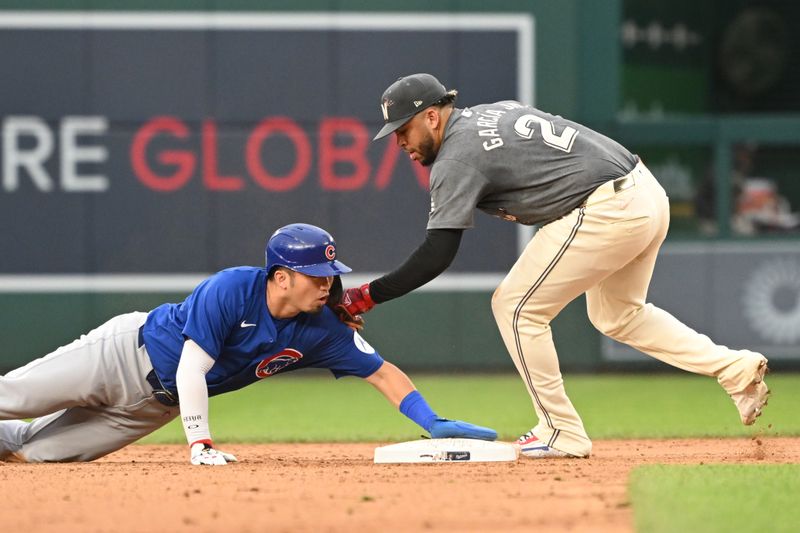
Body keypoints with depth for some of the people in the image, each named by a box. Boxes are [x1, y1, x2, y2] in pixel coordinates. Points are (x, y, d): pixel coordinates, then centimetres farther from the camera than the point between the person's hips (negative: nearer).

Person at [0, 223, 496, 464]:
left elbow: (382, 372, -9)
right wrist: (201, 443, -32)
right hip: (129, 349, -5)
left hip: (157, 403, 5)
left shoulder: (324, 329, -13)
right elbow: (191, 370, -29)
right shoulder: (231, 289, -29)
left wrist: (433, 423, -21)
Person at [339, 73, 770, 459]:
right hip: (647, 191, 10)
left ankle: (562, 433, 4)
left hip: (605, 212, -10)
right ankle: (736, 369, 20)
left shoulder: (456, 157, -9)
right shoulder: (496, 110, 17)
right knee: (616, 315, 27)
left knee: (515, 307, 1)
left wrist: (367, 296, -8)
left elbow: (437, 256, -13)